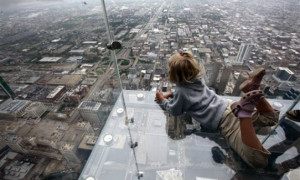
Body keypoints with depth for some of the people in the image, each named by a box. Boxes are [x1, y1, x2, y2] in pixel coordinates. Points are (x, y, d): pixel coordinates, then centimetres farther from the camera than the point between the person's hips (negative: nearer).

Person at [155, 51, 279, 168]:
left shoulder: (181, 91, -11)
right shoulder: (196, 78, 10)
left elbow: (174, 111, 5)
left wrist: (163, 100, 20)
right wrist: (168, 95, 24)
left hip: (223, 120, -7)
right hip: (228, 107, 8)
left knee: (258, 160, -17)